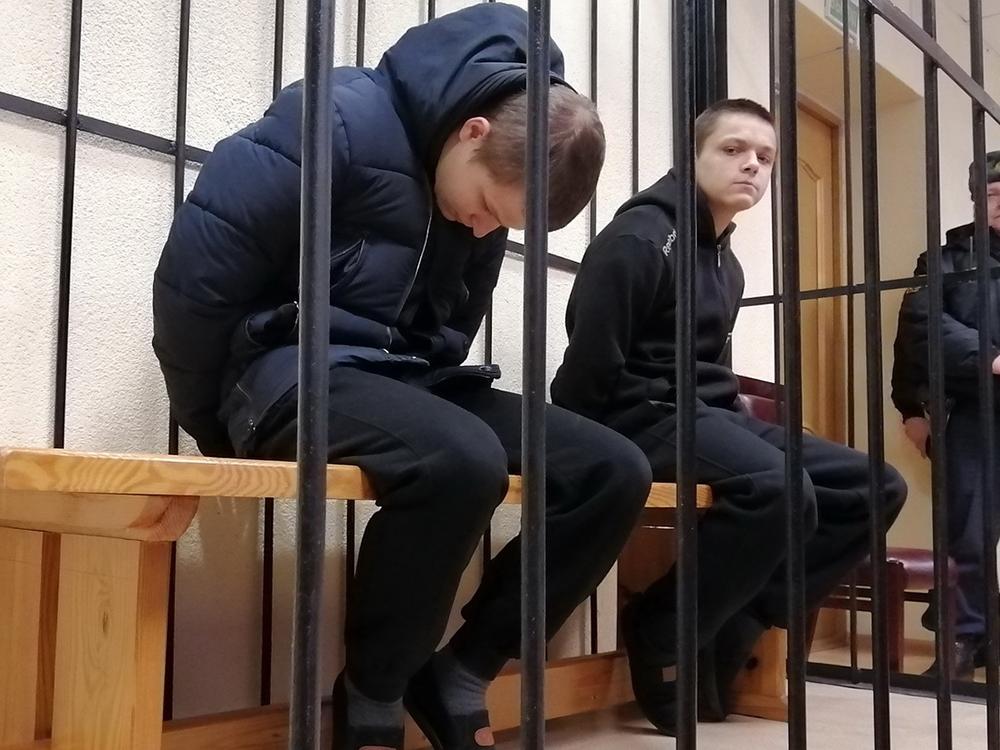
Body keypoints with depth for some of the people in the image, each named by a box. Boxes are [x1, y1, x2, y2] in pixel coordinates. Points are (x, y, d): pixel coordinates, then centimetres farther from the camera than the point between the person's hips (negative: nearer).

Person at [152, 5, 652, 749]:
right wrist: (215, 428, -4)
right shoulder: (344, 120, -15)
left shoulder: (486, 188, 7)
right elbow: (195, 276, -14)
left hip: (410, 380, 7)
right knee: (462, 459, -37)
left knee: (617, 471, -11)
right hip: (296, 368, -7)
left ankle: (460, 671, 2)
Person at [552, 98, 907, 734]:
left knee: (875, 486, -1)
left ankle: (730, 629, -6)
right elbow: (589, 371, -15)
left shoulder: (726, 264, 19)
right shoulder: (639, 237, -9)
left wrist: (735, 420, 8)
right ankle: (665, 636, -13)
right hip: (642, 414, -10)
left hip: (707, 415, 10)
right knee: (778, 488, -35)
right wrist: (610, 451, -14)